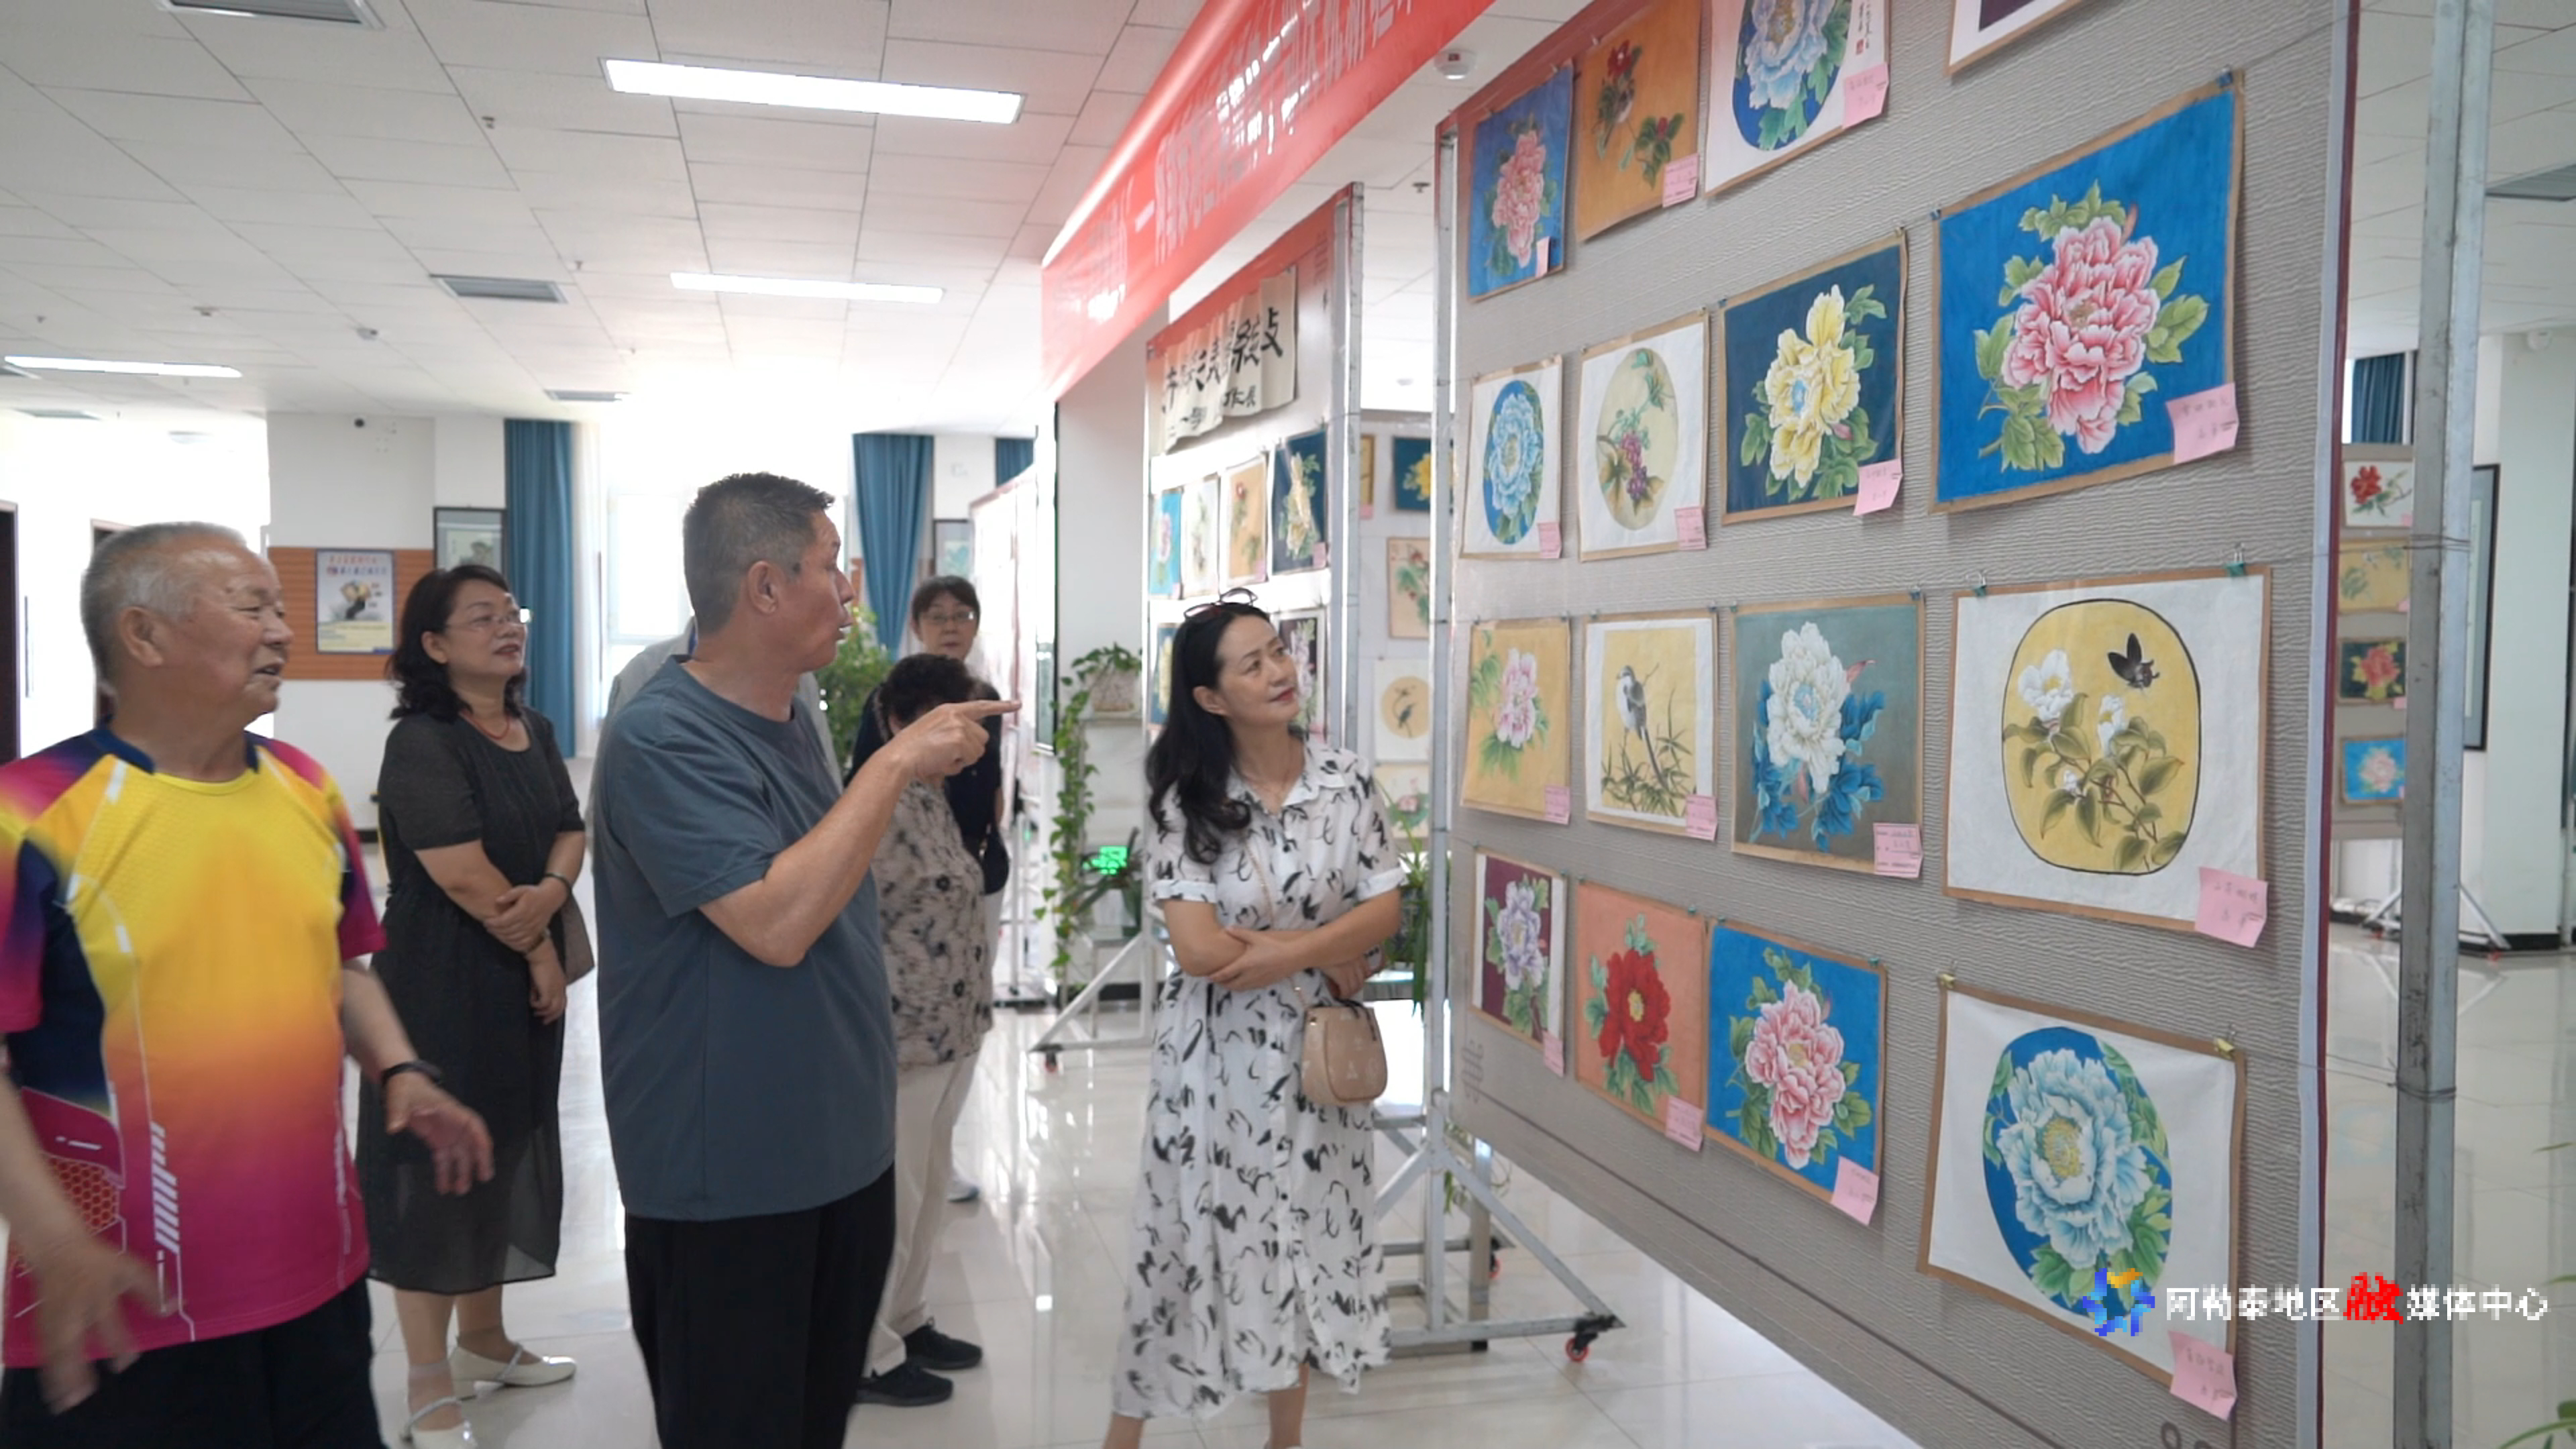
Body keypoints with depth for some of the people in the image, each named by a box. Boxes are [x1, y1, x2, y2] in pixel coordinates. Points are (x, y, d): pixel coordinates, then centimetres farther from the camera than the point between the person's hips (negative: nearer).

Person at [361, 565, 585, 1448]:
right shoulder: (422, 743, -15)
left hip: (525, 981, 8)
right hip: (442, 985, -8)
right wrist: (539, 950, -11)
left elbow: (570, 832, 4)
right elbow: (462, 874, -21)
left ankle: (483, 1340, 34)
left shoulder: (537, 734, 9)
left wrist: (550, 894, -18)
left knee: (503, 1156, 17)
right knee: (436, 1164, 0)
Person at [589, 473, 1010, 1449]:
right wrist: (895, 763, -26)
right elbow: (775, 924, -30)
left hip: (842, 1148, 8)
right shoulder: (662, 737, -20)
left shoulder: (794, 718, 6)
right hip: (729, 1177, -8)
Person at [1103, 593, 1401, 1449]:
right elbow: (1200, 950, -18)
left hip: (1317, 1048, 3)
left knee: (1304, 1236, 13)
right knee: (1196, 1235, 5)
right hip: (1216, 1053, -3)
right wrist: (1326, 954, -12)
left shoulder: (1343, 781, -3)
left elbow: (1385, 909, -5)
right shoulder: (1183, 803, -11)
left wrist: (1283, 950, -18)